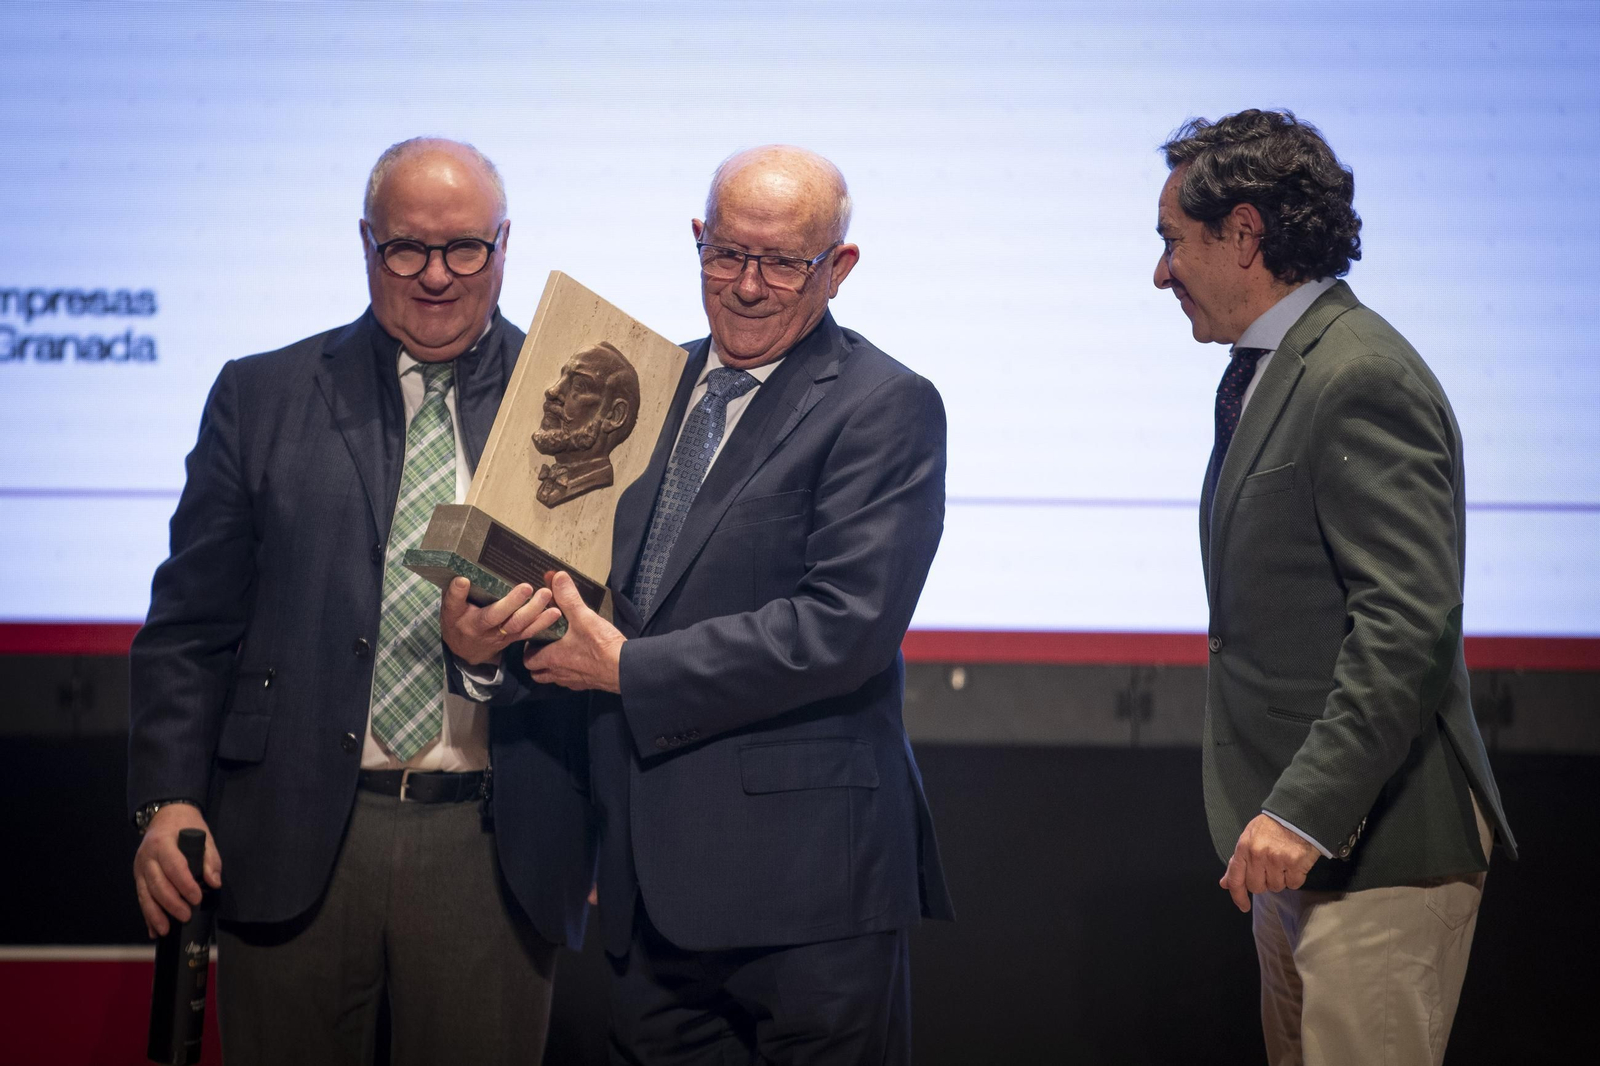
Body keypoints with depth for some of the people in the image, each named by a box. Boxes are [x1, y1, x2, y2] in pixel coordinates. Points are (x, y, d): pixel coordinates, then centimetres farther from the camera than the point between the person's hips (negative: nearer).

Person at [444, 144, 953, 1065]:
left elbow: (847, 625, -17)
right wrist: (487, 637, -6)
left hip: (802, 876, -6)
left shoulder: (887, 408, -6)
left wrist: (628, 668, -14)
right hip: (653, 881, 6)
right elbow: (615, 584, 16)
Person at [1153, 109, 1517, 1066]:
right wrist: (1280, 814, 15)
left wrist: (1305, 809, -25)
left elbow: (1409, 622, -23)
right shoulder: (1265, 372, 17)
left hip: (1377, 847, -10)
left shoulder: (1363, 379, -16)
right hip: (1306, 841, 10)